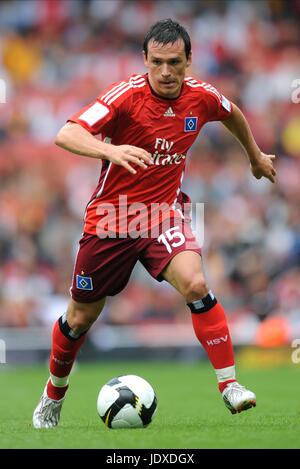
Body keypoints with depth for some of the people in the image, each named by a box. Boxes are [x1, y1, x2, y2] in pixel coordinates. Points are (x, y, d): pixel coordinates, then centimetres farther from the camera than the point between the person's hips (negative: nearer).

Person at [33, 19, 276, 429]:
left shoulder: (202, 97, -7)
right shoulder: (127, 95, -20)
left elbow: (233, 114, 19)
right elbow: (65, 135, -34)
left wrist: (255, 156, 32)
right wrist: (110, 150, -51)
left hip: (165, 214, 2)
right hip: (110, 219, -2)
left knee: (195, 284, -26)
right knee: (80, 318, 9)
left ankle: (230, 386, -20)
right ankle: (53, 396, 34)